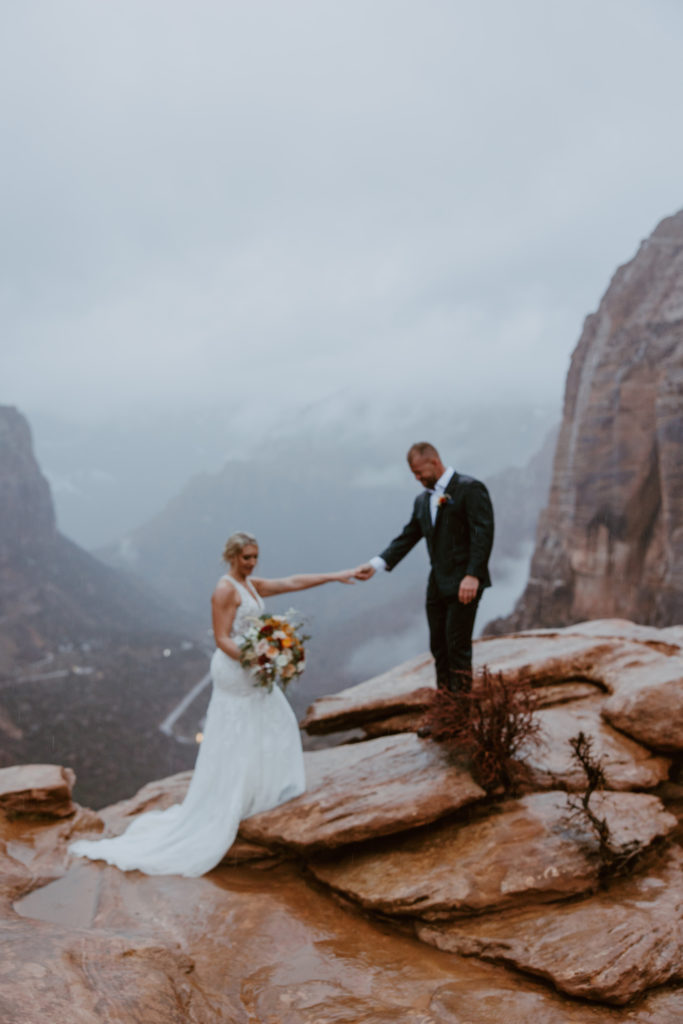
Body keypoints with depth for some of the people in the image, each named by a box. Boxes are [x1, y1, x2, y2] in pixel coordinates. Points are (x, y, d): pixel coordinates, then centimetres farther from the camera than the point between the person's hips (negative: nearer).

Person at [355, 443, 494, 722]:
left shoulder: (470, 489, -9)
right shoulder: (422, 500, 15)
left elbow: (483, 534, -16)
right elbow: (407, 538, 10)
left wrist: (472, 576, -24)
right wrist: (376, 564, -3)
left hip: (464, 583, -8)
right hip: (437, 584, 8)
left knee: (458, 648, -6)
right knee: (439, 649, 12)